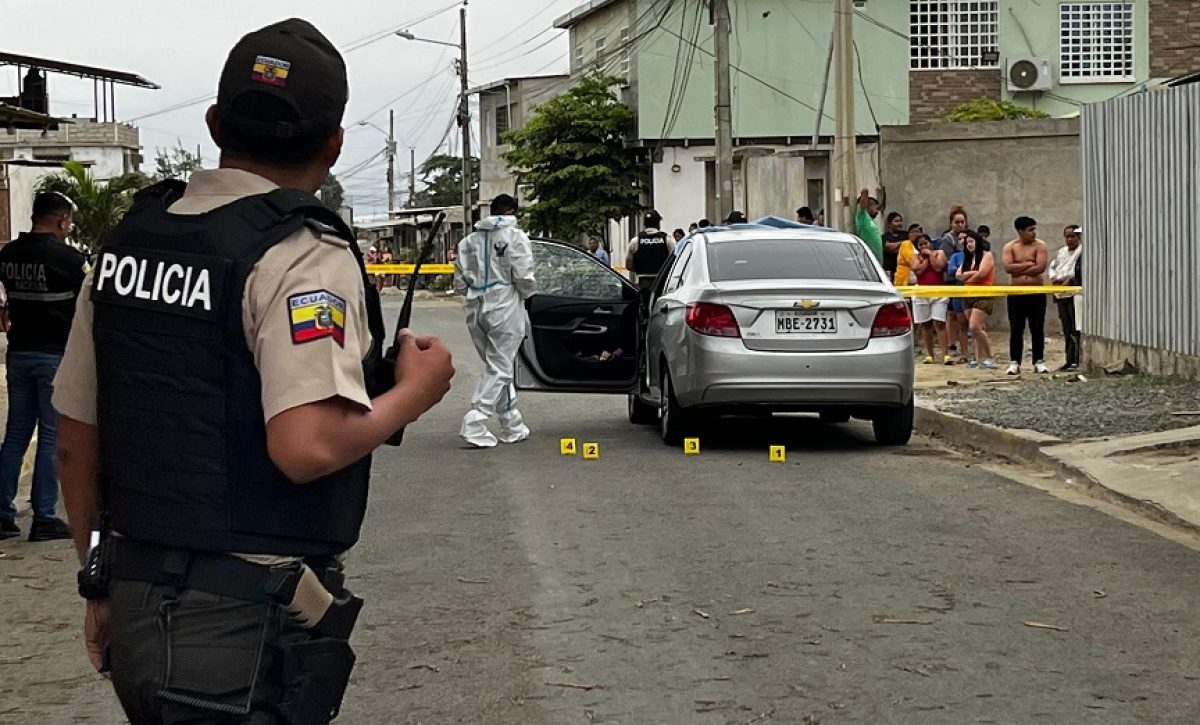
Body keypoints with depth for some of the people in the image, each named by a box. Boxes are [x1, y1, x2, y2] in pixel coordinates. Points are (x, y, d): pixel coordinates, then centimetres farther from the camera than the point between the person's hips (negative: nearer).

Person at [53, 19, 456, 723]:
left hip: (135, 611, 7)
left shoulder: (128, 238, 8)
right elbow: (307, 446, -27)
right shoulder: (304, 255, -14)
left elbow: (76, 440, 12)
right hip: (249, 630, -7)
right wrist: (413, 392, -9)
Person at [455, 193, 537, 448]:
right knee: (499, 369, -2)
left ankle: (513, 426, 21)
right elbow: (524, 277, -13)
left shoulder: (469, 240, 11)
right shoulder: (515, 236, -6)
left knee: (497, 367, 16)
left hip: (476, 310, 6)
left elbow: (460, 282, 9)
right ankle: (475, 423, -13)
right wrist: (528, 293, 7)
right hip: (504, 308, -6)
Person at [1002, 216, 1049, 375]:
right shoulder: (1010, 247, 2)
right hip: (1016, 294, 0)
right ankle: (1014, 362, 7)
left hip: (1037, 293, 0)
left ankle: (1039, 361, 11)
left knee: (1038, 329, 4)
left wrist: (1019, 270, -9)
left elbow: (1040, 267, -13)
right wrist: (1028, 264, -12)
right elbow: (1008, 267, -13)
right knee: (1016, 329, 2)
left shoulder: (1039, 245, -1)